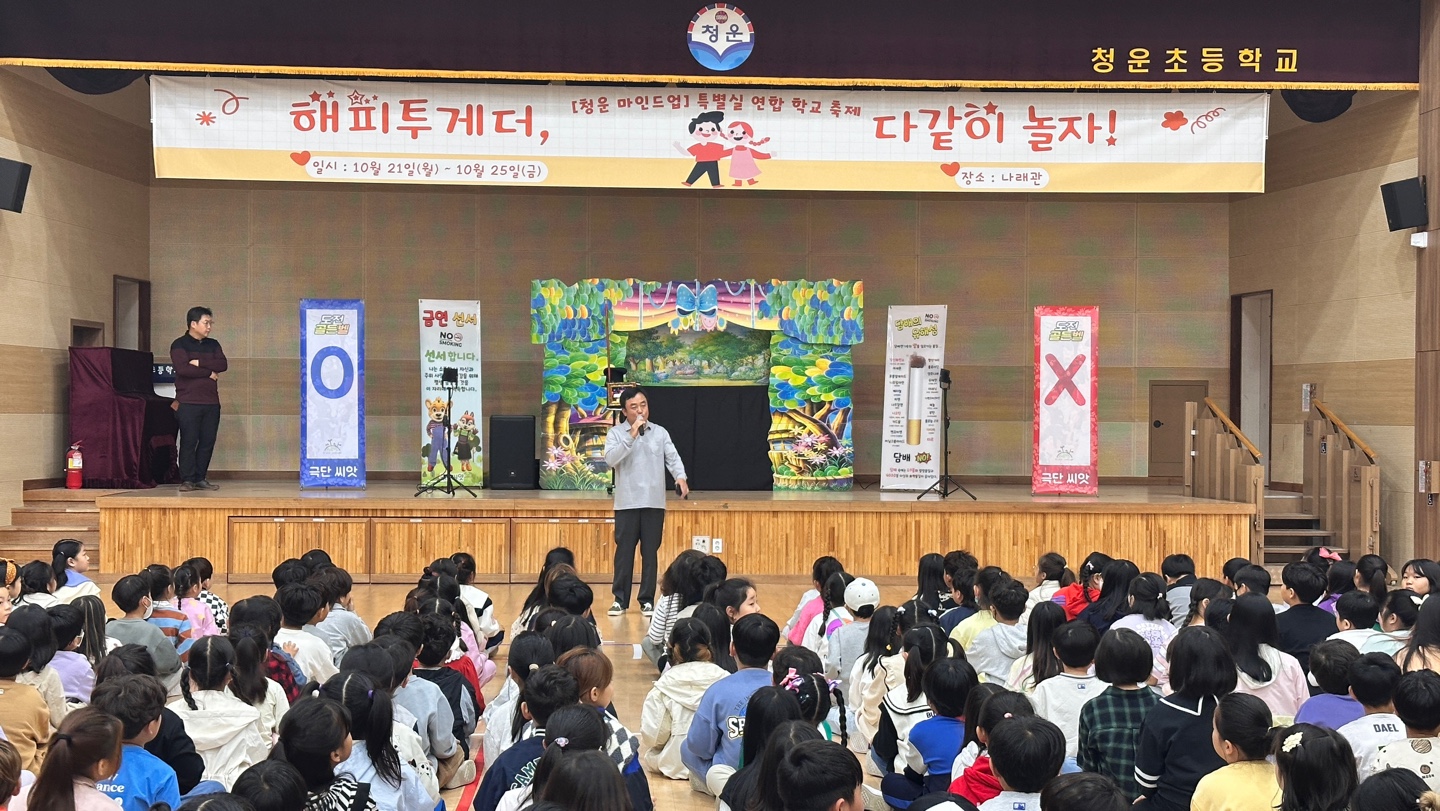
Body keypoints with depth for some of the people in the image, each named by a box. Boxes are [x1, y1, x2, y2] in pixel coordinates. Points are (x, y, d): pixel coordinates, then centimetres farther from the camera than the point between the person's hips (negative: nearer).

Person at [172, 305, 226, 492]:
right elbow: (183, 368, -17)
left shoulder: (213, 344, 15)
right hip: (188, 402, -5)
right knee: (189, 442, -5)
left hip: (211, 402, 5)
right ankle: (187, 479, 0)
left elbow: (223, 365, -1)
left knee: (207, 442, 4)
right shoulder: (179, 345, -1)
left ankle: (200, 478, 11)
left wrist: (199, 362, -11)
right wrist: (209, 373, -8)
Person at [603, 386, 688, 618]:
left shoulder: (660, 433, 8)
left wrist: (680, 477, -20)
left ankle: (647, 600, 13)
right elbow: (610, 459, -14)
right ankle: (620, 599, 13)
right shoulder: (616, 433, 1)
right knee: (624, 552, 3)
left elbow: (672, 458, 0)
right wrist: (631, 436, -19)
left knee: (650, 553, 6)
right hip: (627, 503, -2)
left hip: (654, 503, 2)